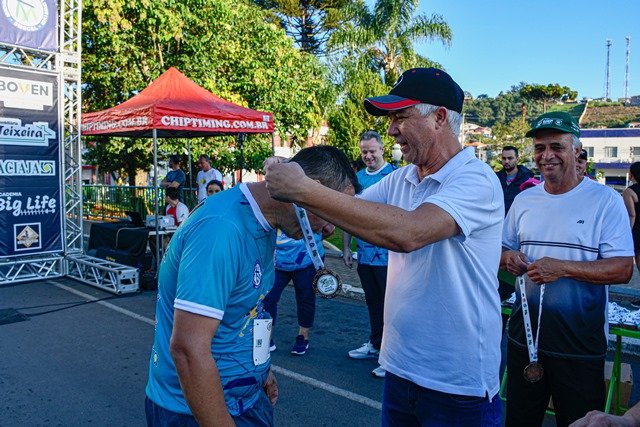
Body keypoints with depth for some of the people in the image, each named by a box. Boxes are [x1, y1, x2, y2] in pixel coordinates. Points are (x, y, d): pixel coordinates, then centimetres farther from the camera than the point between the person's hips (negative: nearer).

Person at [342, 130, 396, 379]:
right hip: (365, 254, 6)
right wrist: (346, 247, 11)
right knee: (373, 303, 19)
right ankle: (375, 345, 35)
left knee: (390, 304, 3)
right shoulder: (357, 178, 9)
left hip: (389, 255, -6)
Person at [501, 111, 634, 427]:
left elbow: (623, 269, -14)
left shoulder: (605, 200, -7)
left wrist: (562, 268, -26)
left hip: (581, 346, -4)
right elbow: (504, 249, 16)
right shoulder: (524, 200, 7)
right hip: (524, 338, 4)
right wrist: (507, 258, -8)